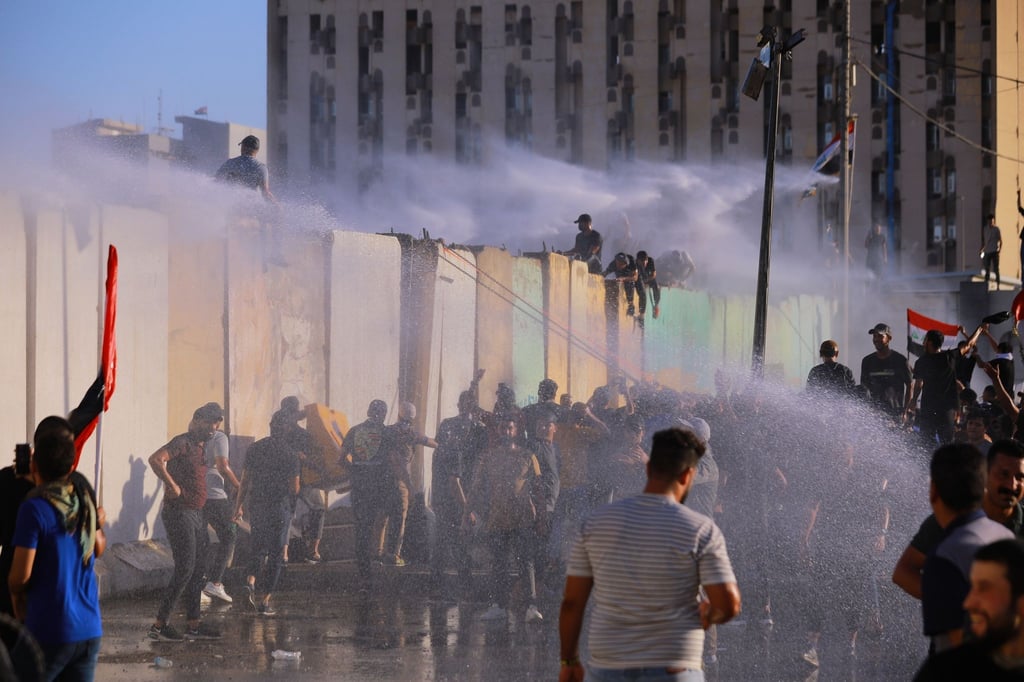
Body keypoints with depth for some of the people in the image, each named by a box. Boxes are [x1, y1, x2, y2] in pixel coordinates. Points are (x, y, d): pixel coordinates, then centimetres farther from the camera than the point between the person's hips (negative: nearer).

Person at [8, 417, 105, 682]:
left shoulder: (34, 508, -13)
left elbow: (21, 575, -13)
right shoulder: (84, 498, 5)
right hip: (90, 630, 6)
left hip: (49, 632, -6)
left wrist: (16, 594, 8)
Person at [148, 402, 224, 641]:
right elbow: (156, 459, -30)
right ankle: (159, 625, -8)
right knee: (185, 569, -11)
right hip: (180, 513, -9)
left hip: (196, 513, 9)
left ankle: (193, 625, 16)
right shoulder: (183, 442, -12)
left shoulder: (202, 447, 16)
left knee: (197, 571, 10)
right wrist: (173, 487, -25)